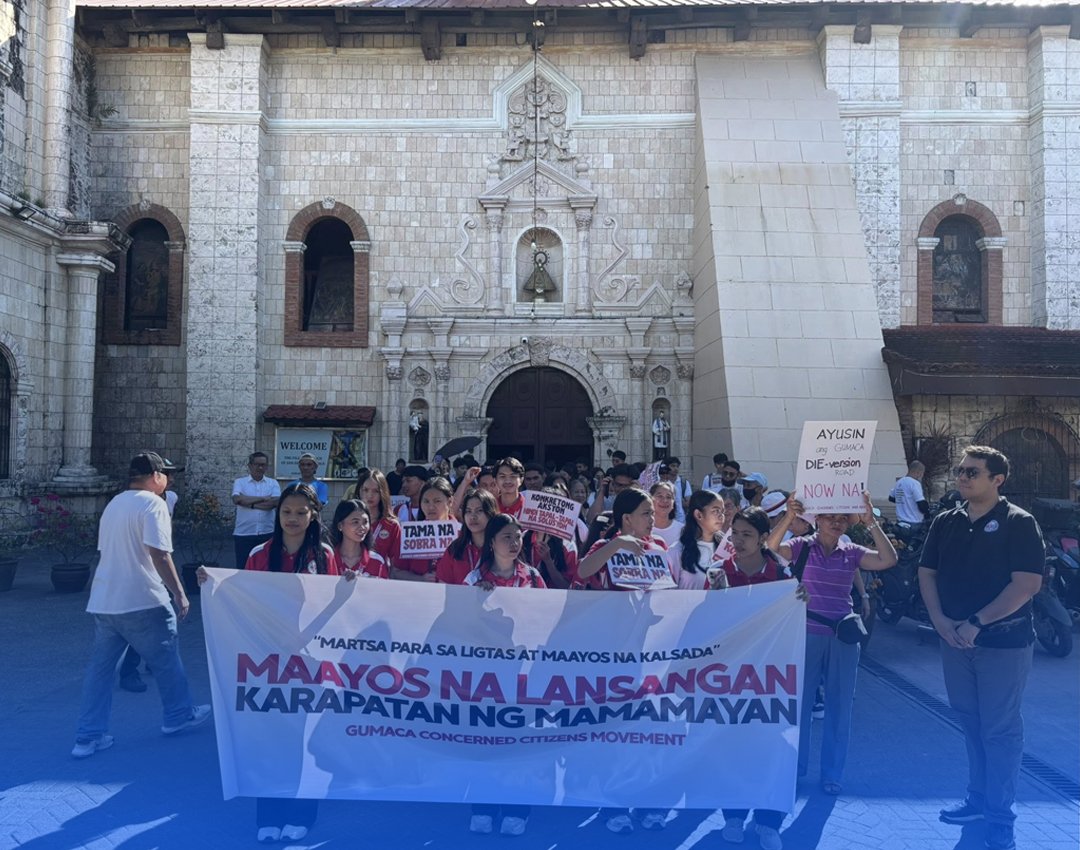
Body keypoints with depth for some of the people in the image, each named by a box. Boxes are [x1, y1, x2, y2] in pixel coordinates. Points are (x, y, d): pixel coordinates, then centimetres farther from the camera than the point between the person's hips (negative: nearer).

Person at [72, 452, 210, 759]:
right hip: (141, 600, -7)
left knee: (99, 667, 10)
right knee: (166, 657, 10)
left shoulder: (114, 504, 15)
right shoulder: (153, 503, -12)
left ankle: (88, 736, 12)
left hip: (103, 601, 8)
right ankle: (179, 714, 24)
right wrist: (179, 594, -17)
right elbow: (159, 554, -21)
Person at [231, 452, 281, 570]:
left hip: (267, 533, 1)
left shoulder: (273, 483, 7)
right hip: (243, 534, -1)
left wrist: (251, 504, -11)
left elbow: (276, 502, -11)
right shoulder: (240, 482, 5)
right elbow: (237, 499, -15)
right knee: (243, 568, 4)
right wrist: (263, 498, -11)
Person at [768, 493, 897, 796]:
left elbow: (889, 560, -10)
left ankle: (832, 774, 25)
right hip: (806, 635, -2)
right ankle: (794, 768, 25)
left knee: (839, 706, 10)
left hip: (843, 637, 2)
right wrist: (789, 517, -31)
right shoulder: (802, 546, -3)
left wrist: (871, 522, -16)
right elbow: (770, 549, -21)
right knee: (799, 701, 9)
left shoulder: (851, 552, 3)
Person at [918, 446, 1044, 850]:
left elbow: (1028, 583, -16)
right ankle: (978, 798, 29)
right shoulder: (945, 522, 6)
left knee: (1000, 729, 2)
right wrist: (940, 619, -6)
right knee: (971, 722, 15)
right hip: (955, 639, 5)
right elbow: (926, 572, 9)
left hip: (1004, 641, -5)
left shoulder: (1018, 523, -9)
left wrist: (976, 623, -18)